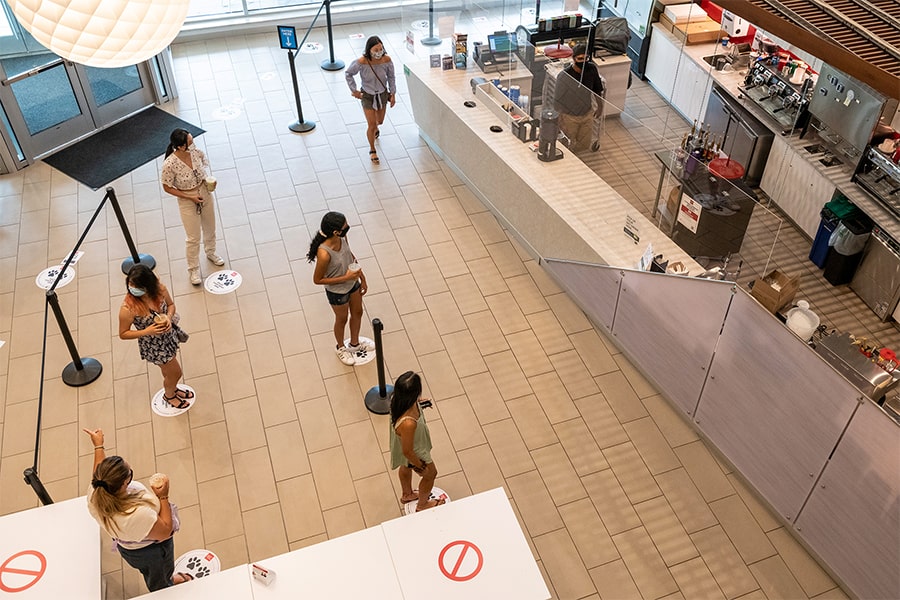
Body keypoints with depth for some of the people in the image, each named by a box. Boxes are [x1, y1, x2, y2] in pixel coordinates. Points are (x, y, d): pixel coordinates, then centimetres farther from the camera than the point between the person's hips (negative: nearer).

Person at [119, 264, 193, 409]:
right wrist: (147, 331, -31)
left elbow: (171, 304, -1)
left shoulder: (159, 288, -22)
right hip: (154, 346, -4)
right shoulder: (128, 308, -33)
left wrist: (169, 318, -21)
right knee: (175, 372, 16)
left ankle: (172, 388, 63)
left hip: (169, 335, 4)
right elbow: (123, 334, -19)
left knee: (168, 369, 30)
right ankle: (169, 395, 50)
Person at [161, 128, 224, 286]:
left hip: (205, 194, 5)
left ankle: (211, 253, 55)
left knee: (210, 228, 26)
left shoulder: (196, 151, -16)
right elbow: (167, 188, -16)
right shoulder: (170, 164, -30)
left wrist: (208, 179, -10)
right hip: (188, 202, -5)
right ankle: (193, 269, 32)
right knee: (193, 238, 9)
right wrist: (191, 197, -19)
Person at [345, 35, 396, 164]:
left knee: (379, 121, 24)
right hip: (367, 96, -3)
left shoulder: (387, 60, -22)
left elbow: (391, 77, -4)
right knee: (371, 125, 0)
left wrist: (393, 94, 0)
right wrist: (354, 90, -7)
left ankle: (375, 127, 63)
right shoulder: (362, 62, -29)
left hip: (382, 94, 3)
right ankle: (372, 150, 24)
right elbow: (348, 73, -11)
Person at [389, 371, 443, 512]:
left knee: (405, 468, 35)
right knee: (431, 474, 25)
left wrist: (417, 404, 11)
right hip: (414, 452, -6)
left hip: (402, 441, 6)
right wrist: (419, 465, -13)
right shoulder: (408, 423, -49)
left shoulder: (398, 399, -30)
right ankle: (422, 504, 54)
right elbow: (407, 451, -31)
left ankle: (407, 494, 66)